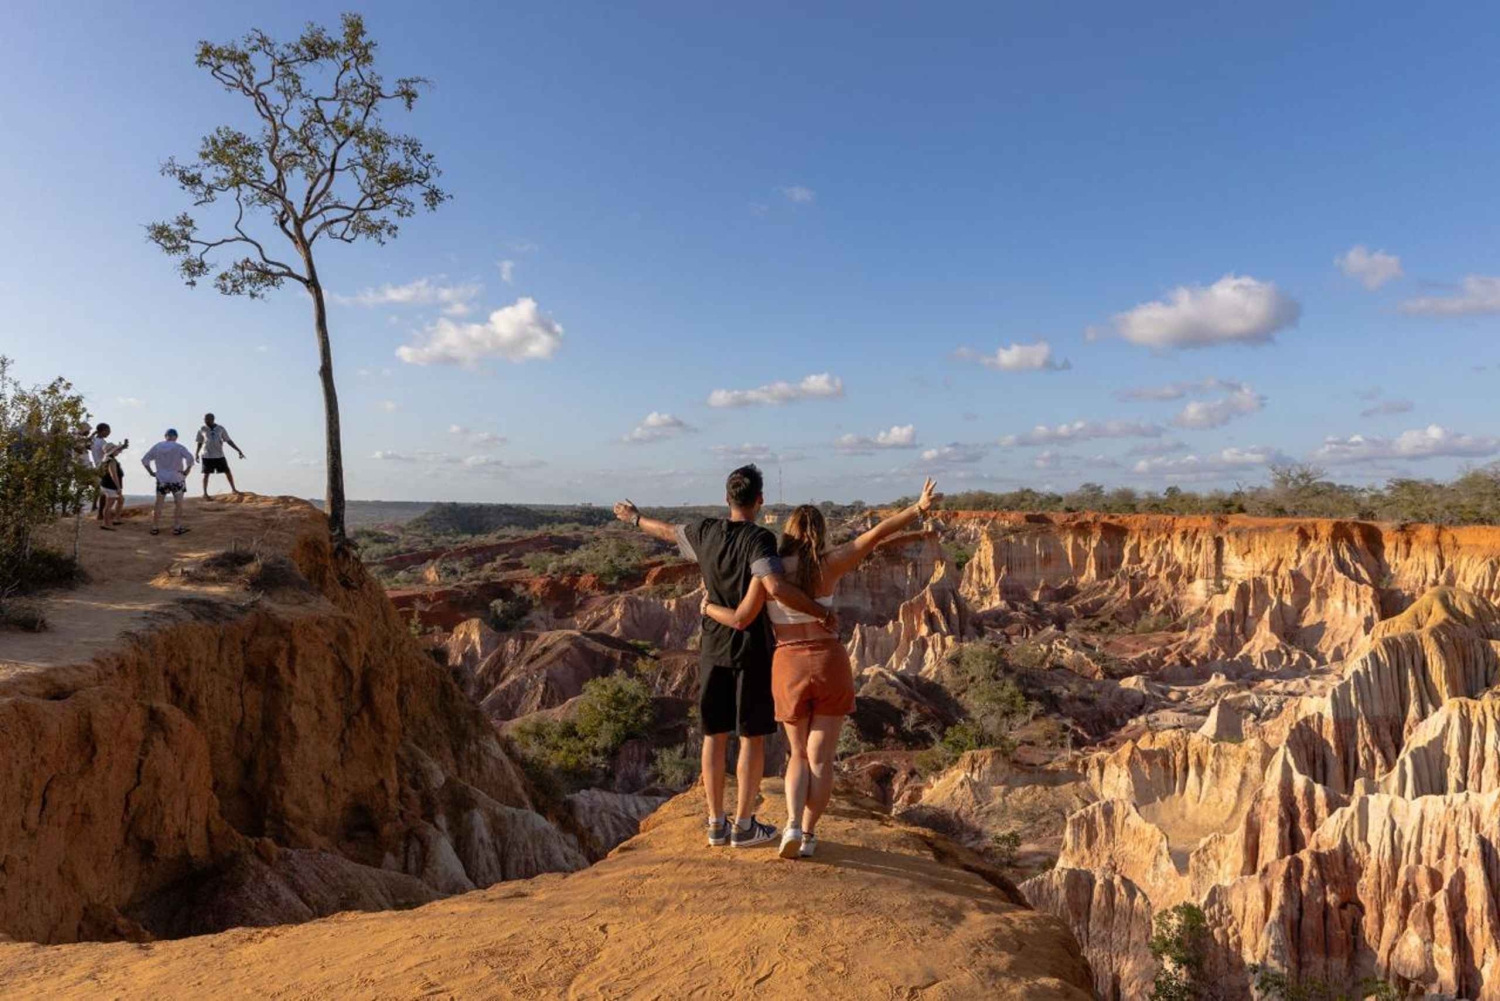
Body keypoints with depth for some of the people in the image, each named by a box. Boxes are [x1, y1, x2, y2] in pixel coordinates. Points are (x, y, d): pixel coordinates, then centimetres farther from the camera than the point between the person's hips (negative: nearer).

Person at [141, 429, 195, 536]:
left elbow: (144, 460, 3)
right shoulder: (179, 448, -8)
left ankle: (155, 528, 14)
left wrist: (151, 472, 8)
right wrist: (187, 471, -11)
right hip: (176, 479, -3)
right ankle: (177, 528, 7)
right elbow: (190, 458, -21)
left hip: (161, 480, 3)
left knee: (158, 504, 10)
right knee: (178, 503, 8)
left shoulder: (157, 447, 2)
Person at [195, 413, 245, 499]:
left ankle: (234, 489, 14)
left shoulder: (220, 428, 0)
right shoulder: (202, 430, 0)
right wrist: (196, 453, -5)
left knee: (228, 472, 1)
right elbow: (199, 443, 7)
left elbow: (228, 440, 5)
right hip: (207, 456, -1)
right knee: (206, 474, 0)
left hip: (219, 455, 1)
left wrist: (239, 450, 0)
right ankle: (205, 493, 7)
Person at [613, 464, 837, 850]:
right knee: (753, 736, 5)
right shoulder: (758, 539, -18)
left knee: (714, 735, 12)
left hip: (713, 648, 6)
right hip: (752, 649, -5)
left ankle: (716, 823, 20)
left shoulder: (705, 532, 0)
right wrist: (821, 613, -24)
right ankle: (744, 825, 11)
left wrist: (634, 518, 40)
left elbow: (667, 532, 20)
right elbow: (776, 587, -34)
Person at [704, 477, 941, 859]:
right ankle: (808, 835, 9)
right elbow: (875, 535, -11)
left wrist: (708, 608, 13)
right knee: (821, 758, 10)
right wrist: (920, 508, -8)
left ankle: (793, 825, -3)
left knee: (800, 755, 16)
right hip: (830, 665, -1)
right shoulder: (829, 564, -5)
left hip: (789, 669, 1)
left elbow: (741, 619, -6)